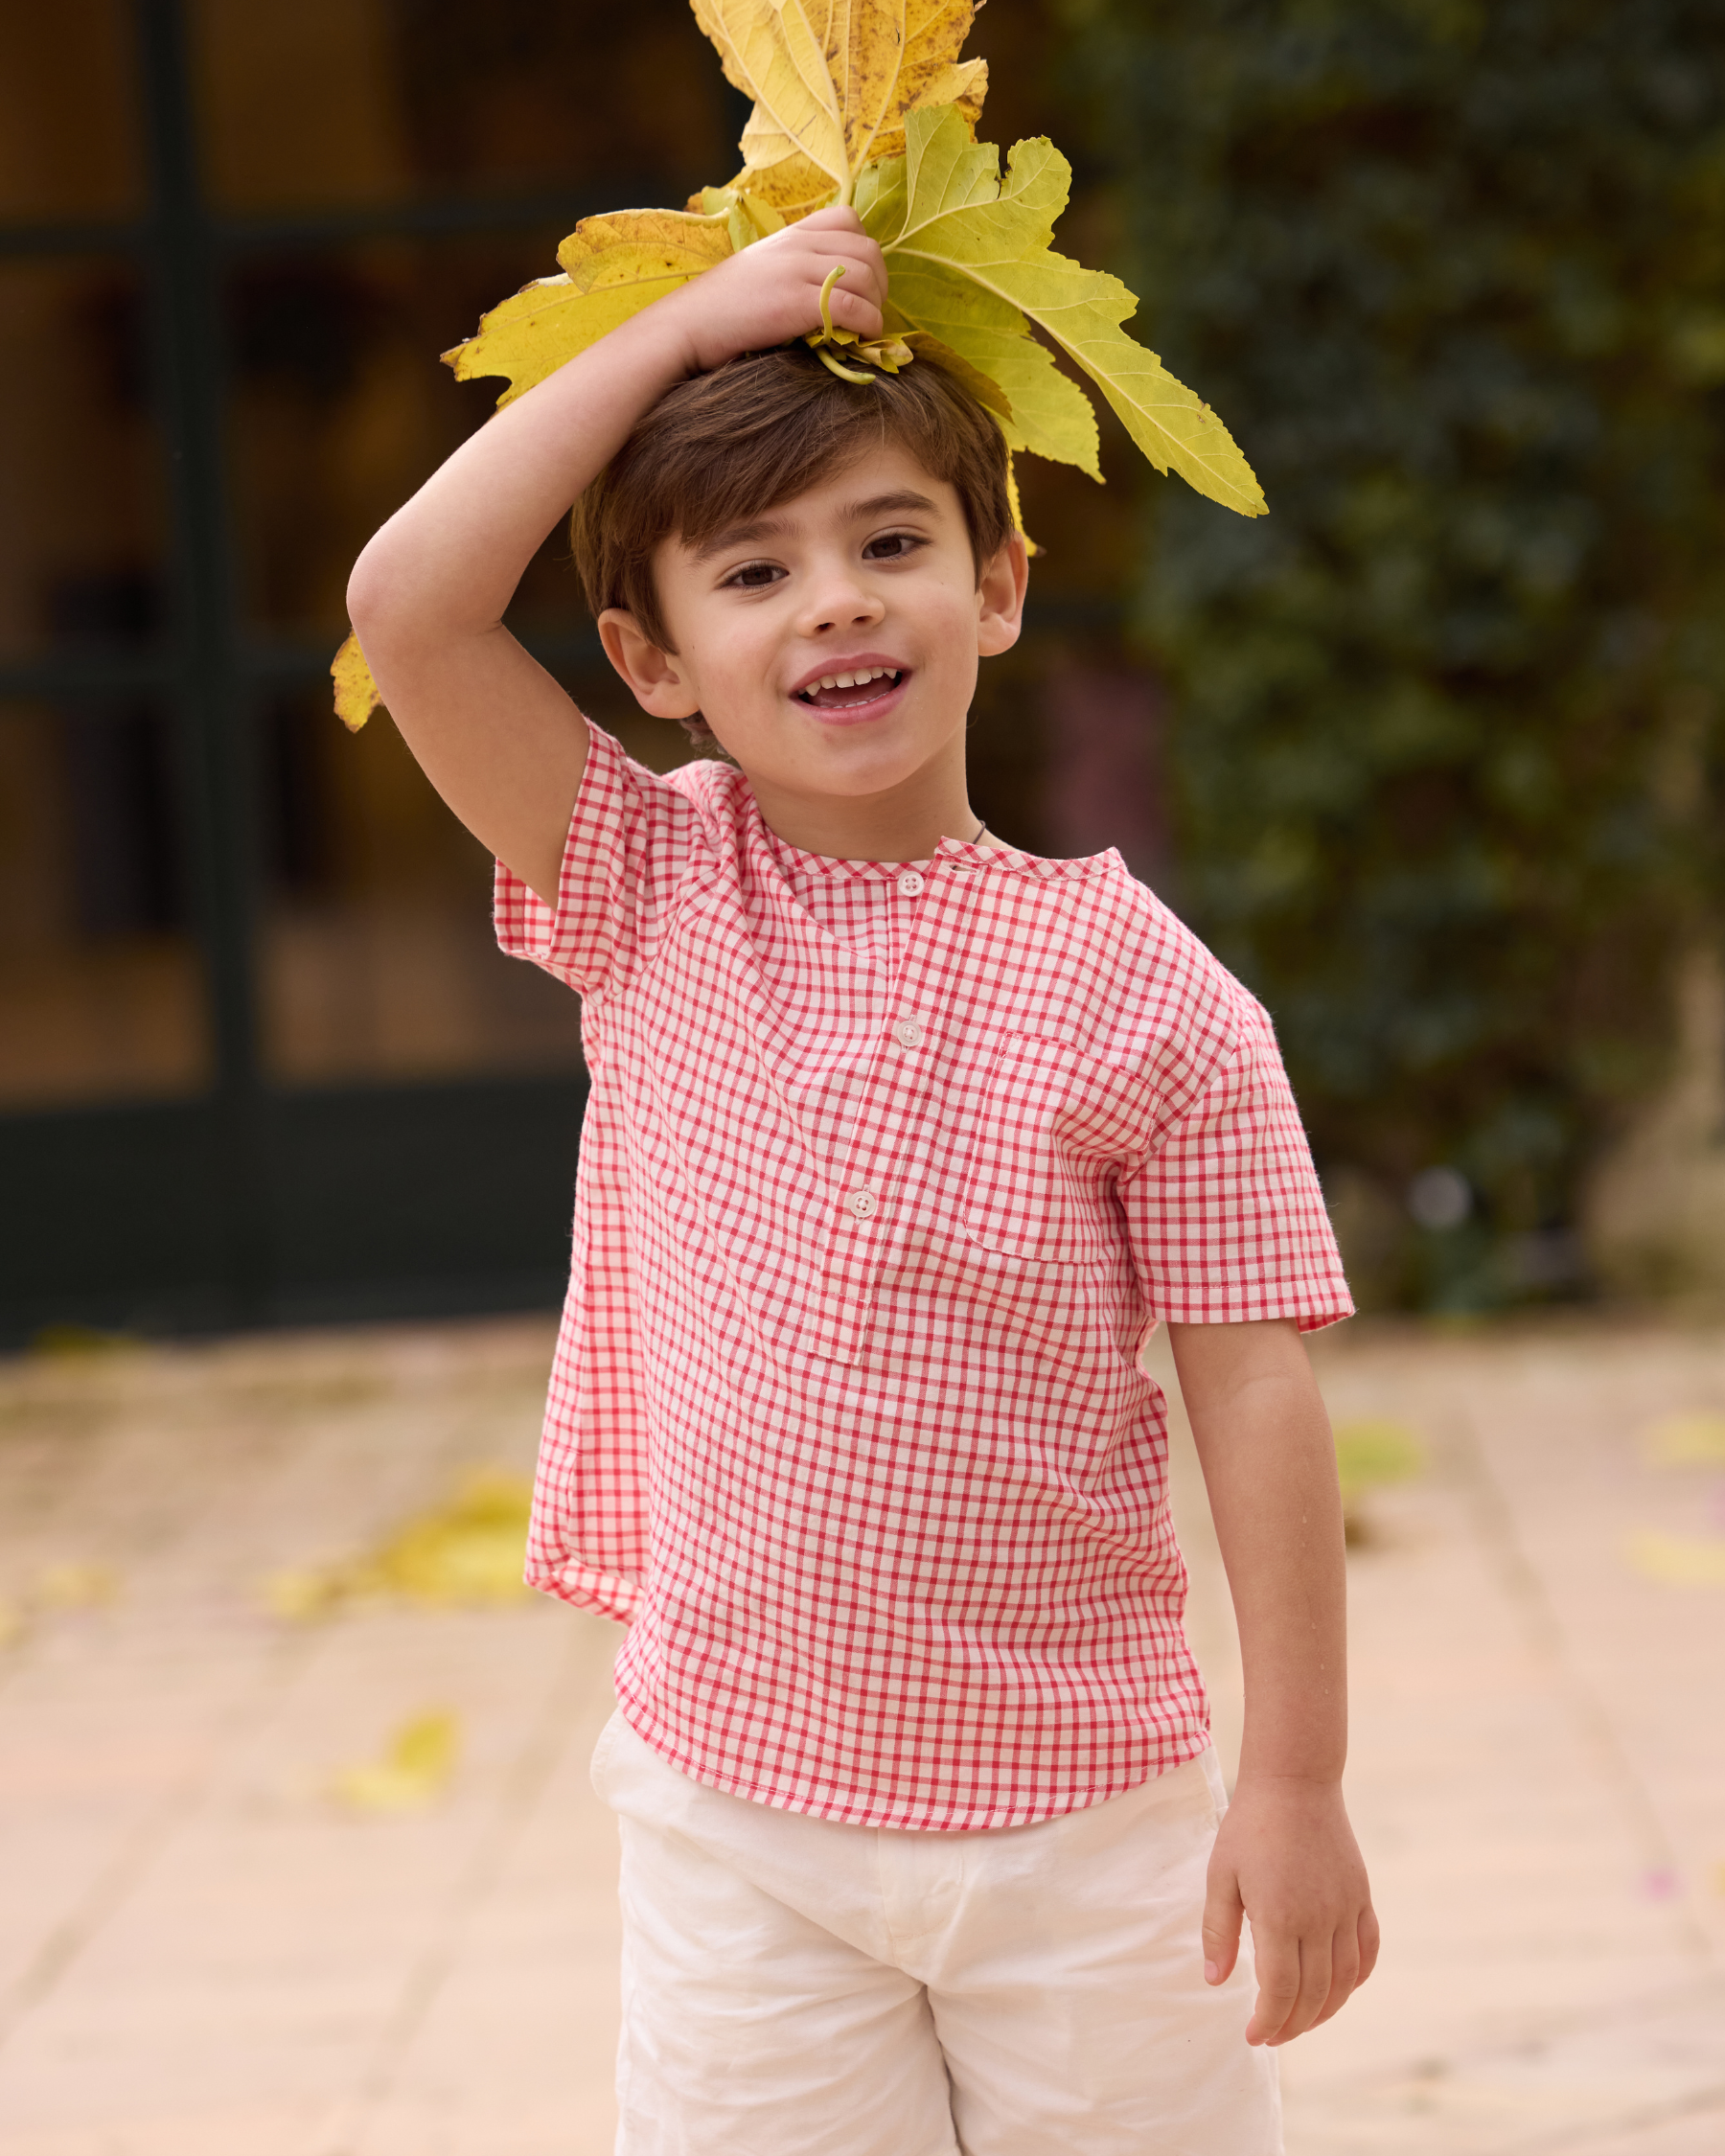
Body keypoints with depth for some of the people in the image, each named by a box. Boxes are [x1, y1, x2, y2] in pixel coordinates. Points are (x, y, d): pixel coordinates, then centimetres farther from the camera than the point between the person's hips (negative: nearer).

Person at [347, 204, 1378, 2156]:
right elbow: (409, 607, -14)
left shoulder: (1134, 981, -9)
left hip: (1078, 1816, -1)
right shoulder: (646, 895, -3)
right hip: (737, 1809, 2)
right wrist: (687, 326, -12)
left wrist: (1295, 1782, -9)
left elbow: (1253, 1390, -8)